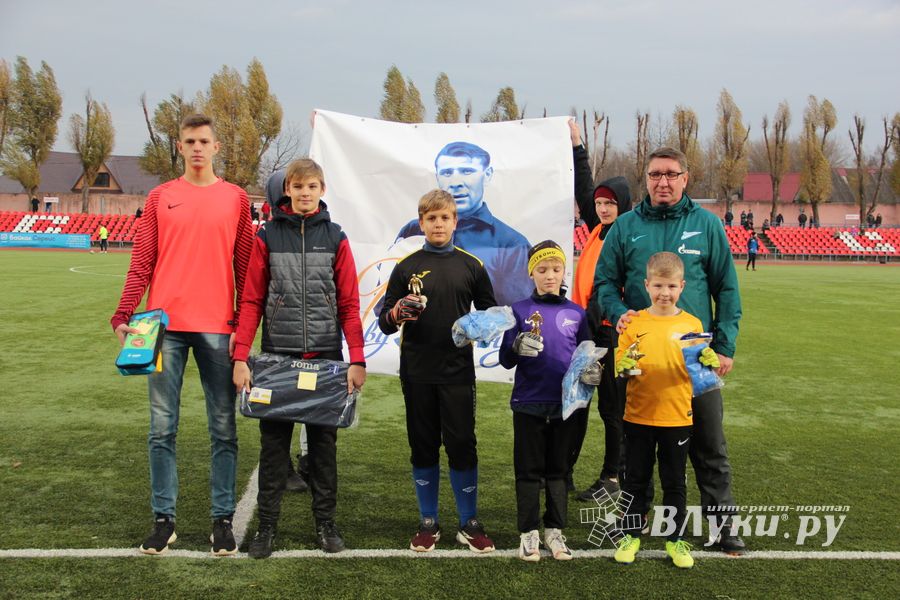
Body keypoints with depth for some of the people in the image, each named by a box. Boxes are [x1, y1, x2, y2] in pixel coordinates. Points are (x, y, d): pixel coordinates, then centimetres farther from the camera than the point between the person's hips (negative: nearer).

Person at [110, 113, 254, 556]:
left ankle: (222, 518, 14)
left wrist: (243, 327, 0)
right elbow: (142, 263, 6)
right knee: (162, 427, 5)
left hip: (217, 327, -1)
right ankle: (164, 518, 16)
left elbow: (244, 268, 6)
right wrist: (124, 316, -5)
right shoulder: (160, 197, 10)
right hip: (166, 324, 1)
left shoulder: (236, 199, 8)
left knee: (222, 428, 4)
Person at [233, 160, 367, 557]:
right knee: (273, 442, 6)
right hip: (278, 353, 0)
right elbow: (251, 301, 0)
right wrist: (240, 357, -8)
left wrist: (357, 360, -5)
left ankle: (325, 521, 21)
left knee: (324, 441, 9)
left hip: (326, 355, 1)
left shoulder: (335, 238, 4)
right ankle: (267, 524, 16)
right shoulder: (267, 236, 3)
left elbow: (349, 304, 2)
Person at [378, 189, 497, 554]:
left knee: (462, 445, 2)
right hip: (417, 373, 0)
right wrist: (397, 314, -18)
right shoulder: (407, 267, 4)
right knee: (423, 448, 9)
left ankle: (469, 524, 16)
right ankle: (428, 523, 21)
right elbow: (384, 324, 4)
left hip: (457, 372, 0)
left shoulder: (471, 266, 5)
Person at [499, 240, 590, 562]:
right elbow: (505, 359, -2)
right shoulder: (520, 310, 0)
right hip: (529, 404, -1)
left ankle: (555, 531, 23)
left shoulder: (576, 313, 4)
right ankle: (529, 532, 17)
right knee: (529, 471, 6)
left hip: (566, 405, 2)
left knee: (558, 470, 11)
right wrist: (518, 347, -24)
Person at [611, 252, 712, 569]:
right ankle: (631, 535, 26)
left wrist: (709, 363, -17)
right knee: (636, 480, 11)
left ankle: (675, 539, 25)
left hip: (677, 418, 0)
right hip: (638, 417, 0)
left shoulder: (692, 324, 0)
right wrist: (624, 366, -24)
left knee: (675, 483, 11)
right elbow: (618, 367, -2)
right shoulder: (634, 322, -2)